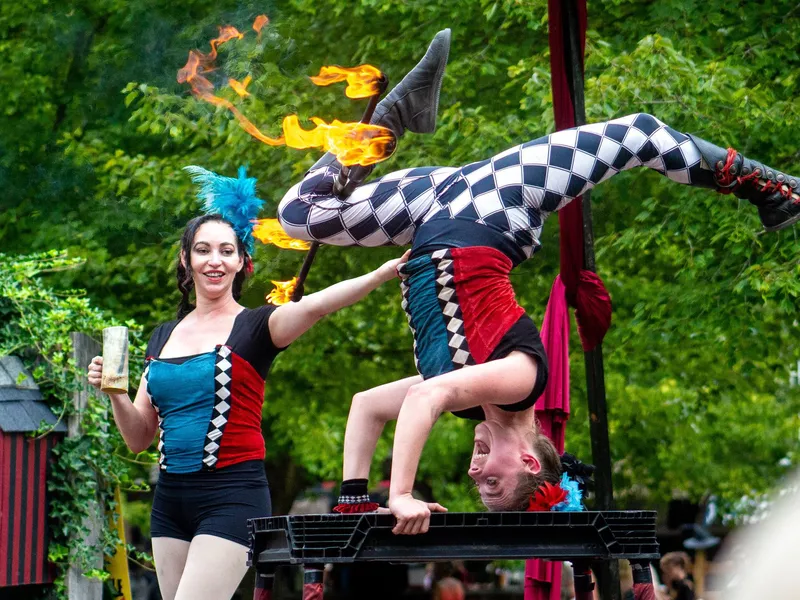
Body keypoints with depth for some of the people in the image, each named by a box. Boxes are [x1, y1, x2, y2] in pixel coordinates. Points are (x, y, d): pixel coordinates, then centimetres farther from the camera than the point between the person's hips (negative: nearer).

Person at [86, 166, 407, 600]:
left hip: (232, 497, -6)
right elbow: (139, 438, 15)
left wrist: (384, 272, -40)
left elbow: (315, 305, -24)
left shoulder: (256, 328, -2)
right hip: (171, 499, 6)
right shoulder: (163, 337, 14)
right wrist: (115, 392, -4)